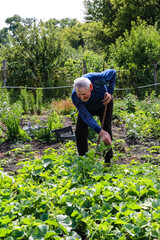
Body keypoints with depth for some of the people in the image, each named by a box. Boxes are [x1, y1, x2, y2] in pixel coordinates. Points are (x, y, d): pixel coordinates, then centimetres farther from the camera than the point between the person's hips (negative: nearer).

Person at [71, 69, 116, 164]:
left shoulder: (97, 79, -41)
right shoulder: (75, 97, -38)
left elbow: (112, 72, -19)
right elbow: (86, 116, -36)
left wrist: (110, 93, -25)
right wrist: (100, 132, -46)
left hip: (104, 102, 0)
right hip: (87, 108, 1)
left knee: (107, 130, -8)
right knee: (80, 132, -8)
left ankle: (108, 160, 2)